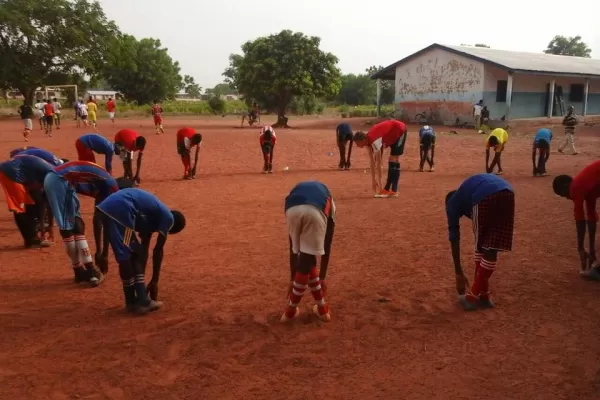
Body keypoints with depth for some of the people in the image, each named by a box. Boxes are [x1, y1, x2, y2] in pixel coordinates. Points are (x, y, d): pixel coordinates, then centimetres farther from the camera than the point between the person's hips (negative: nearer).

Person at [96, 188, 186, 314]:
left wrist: (141, 279, 33)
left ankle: (133, 302, 21)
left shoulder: (154, 216, 28)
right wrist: (154, 281, 9)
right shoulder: (168, 217, 5)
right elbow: (158, 250, 3)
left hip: (108, 208, 9)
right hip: (120, 210, -9)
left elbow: (144, 248, 30)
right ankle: (143, 302, 6)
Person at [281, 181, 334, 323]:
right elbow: (327, 246, 37)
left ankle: (321, 308, 32)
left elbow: (292, 248, 43)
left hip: (292, 210, 2)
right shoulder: (328, 201, 41)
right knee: (307, 259, 16)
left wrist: (292, 279, 49)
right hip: (316, 210, -2)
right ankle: (291, 310, 28)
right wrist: (322, 277, 45)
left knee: (305, 258, 23)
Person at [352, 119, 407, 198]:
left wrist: (379, 183, -26)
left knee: (393, 158, -14)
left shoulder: (374, 141, -33)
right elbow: (372, 161, -1)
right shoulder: (368, 140, -8)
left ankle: (393, 190, -13)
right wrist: (373, 179, 0)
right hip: (393, 133, 9)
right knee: (394, 159, 7)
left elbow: (379, 164, -30)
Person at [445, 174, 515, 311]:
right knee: (491, 249, 16)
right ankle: (483, 295, 23)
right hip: (507, 193, 4)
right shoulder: (466, 196, 43)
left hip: (485, 198, -4)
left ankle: (474, 297, 22)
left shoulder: (452, 203, 28)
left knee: (480, 247, 16)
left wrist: (459, 273, 27)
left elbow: (454, 239, 24)